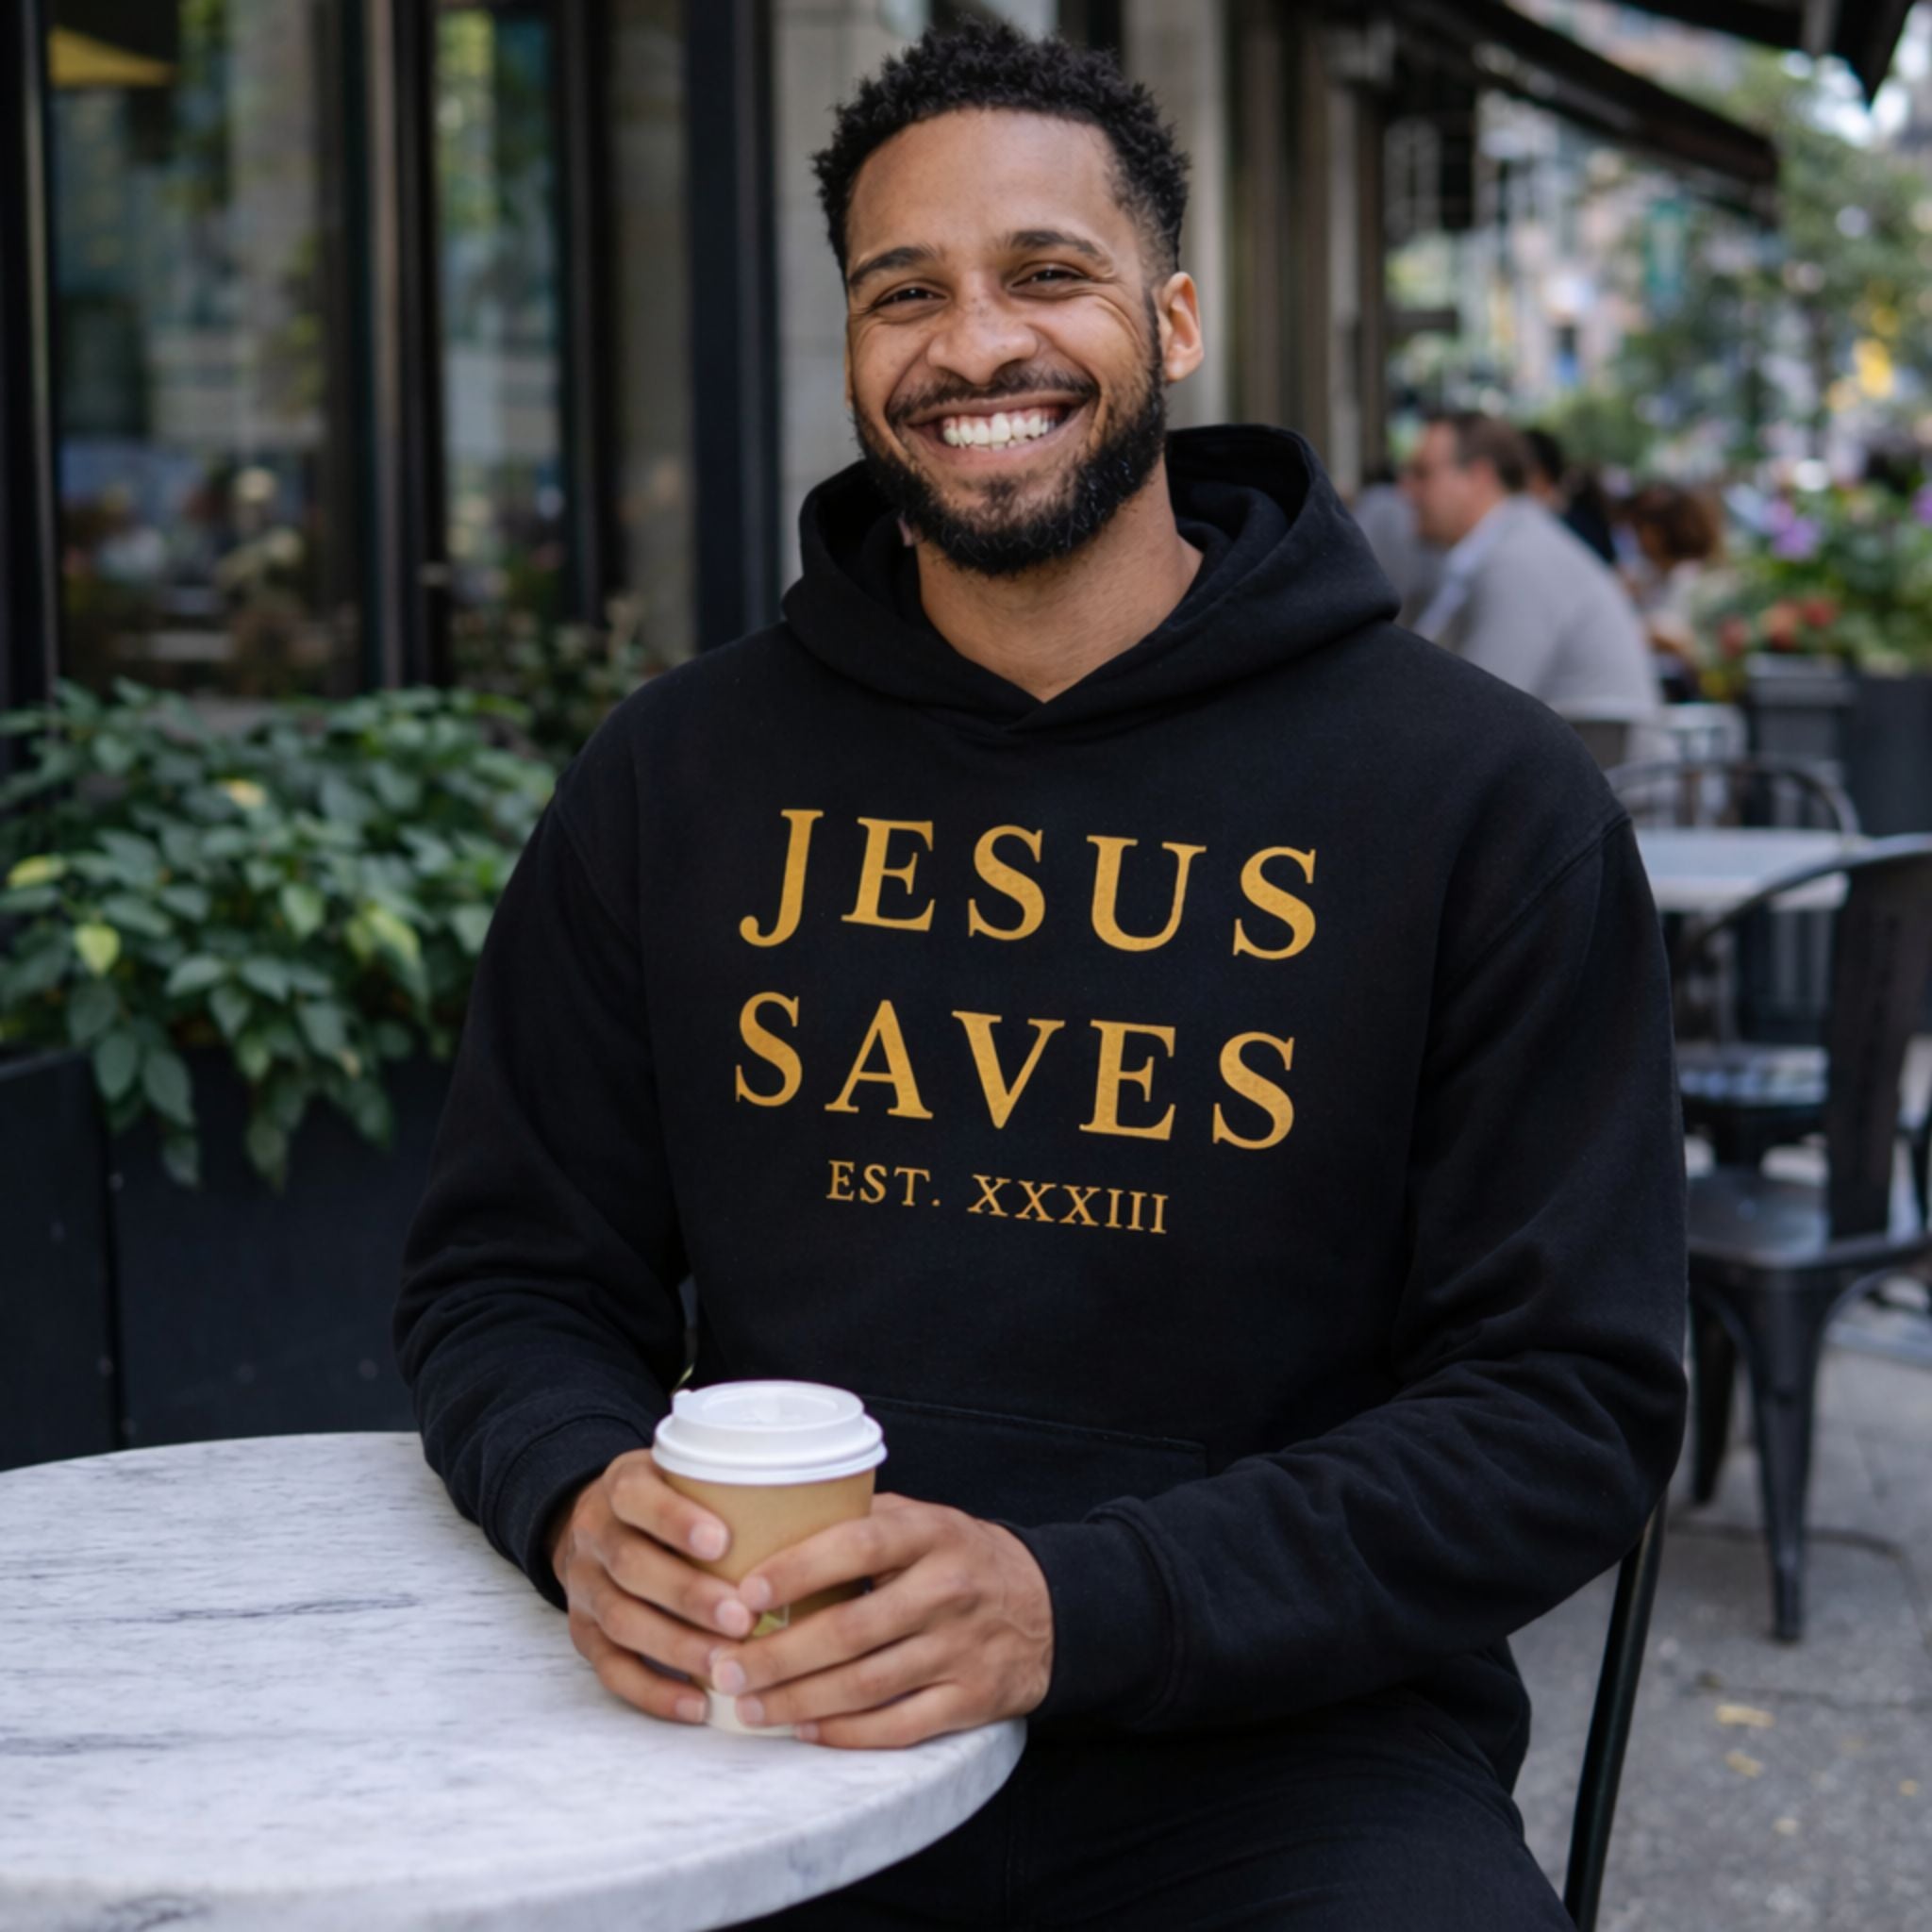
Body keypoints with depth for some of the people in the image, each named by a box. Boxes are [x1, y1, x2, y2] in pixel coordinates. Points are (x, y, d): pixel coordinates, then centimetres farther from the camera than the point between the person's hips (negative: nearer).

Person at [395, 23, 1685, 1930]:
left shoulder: (1481, 796, -2)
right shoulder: (678, 774, 7)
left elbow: (1570, 1401, -6)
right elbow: (504, 1271, 11)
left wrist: (1074, 1605, -20)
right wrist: (584, 1498, -13)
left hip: (1274, 1736, -2)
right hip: (754, 1710, 3)